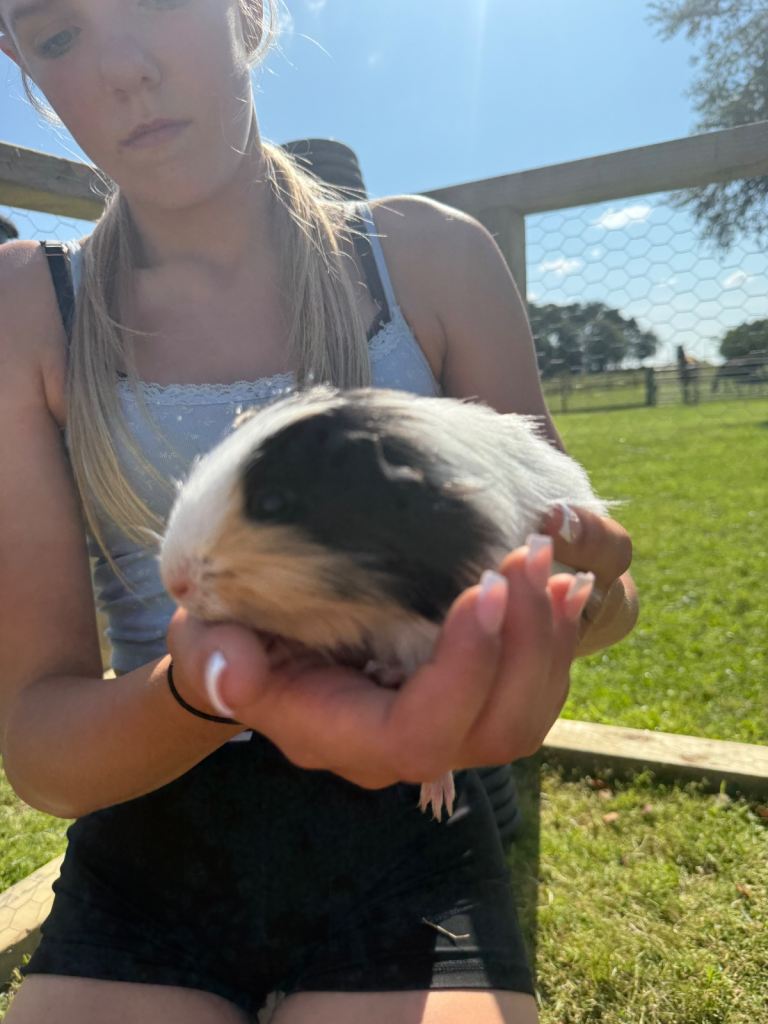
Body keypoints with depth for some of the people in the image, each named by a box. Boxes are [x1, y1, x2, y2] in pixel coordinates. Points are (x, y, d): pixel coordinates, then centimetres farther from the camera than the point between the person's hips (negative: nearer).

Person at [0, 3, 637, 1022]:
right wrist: (203, 686, -35)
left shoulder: (429, 256, -5)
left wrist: (579, 594, -24)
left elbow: (611, 592, 0)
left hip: (404, 851, 1)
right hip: (145, 861, 1)